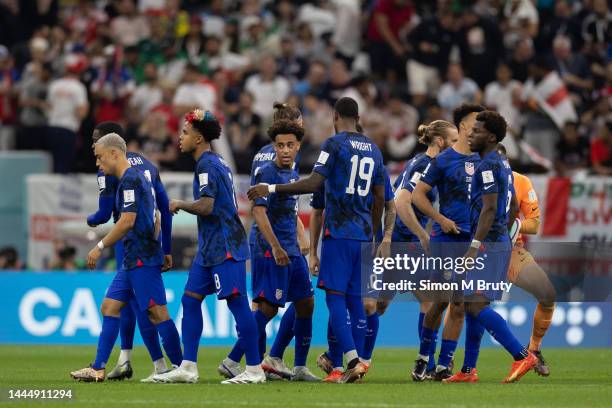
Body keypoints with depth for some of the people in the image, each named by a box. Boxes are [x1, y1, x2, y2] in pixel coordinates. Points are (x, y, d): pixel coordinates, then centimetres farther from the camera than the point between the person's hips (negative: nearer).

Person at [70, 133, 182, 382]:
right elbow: (156, 218, 24)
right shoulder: (140, 178, 18)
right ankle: (98, 369, 8)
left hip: (141, 259, -11)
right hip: (134, 260, 11)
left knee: (157, 313, -8)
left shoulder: (129, 179, -13)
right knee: (109, 307, 9)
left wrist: (100, 247, -14)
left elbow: (127, 221, -20)